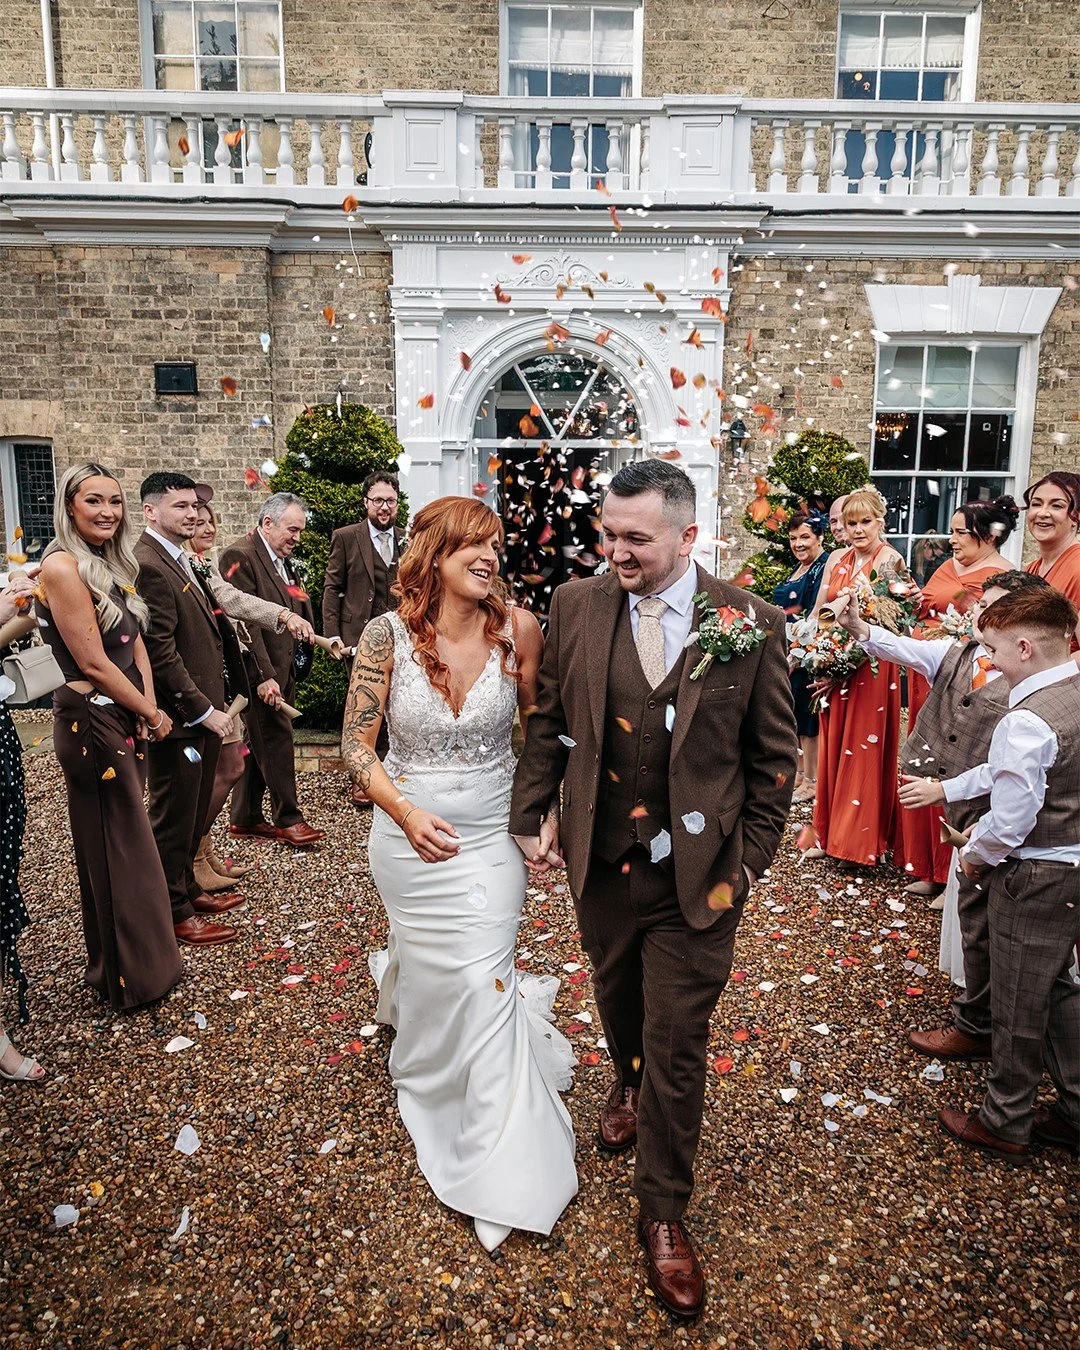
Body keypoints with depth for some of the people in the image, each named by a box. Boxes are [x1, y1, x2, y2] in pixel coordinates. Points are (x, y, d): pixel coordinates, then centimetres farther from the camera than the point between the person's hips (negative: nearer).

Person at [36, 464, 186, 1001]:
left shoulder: (113, 565, 9)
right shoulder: (63, 566, -17)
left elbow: (135, 641, 9)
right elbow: (93, 663, -18)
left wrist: (150, 706, -5)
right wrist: (153, 714, -9)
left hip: (127, 719, 8)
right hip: (92, 722, -8)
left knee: (126, 842, 18)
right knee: (118, 849, 4)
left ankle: (131, 959, 35)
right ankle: (130, 975, 22)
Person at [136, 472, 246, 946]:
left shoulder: (180, 560, 13)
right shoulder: (147, 566, -18)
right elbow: (160, 654, -22)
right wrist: (204, 711, -19)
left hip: (204, 712, 9)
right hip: (179, 716, -9)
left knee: (193, 813, 21)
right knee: (173, 817, 6)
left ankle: (188, 889, 37)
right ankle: (174, 914, 20)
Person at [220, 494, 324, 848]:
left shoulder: (283, 559, 15)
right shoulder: (240, 556, -13)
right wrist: (264, 676, -21)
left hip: (282, 669, 9)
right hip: (263, 673, -9)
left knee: (261, 744, 14)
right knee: (276, 739, -2)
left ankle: (244, 819, 25)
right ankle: (287, 819, 11)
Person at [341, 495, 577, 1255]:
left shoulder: (519, 630, -13)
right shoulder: (387, 636, -13)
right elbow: (356, 741, -6)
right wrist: (405, 812, -17)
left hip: (491, 837, 0)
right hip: (411, 837, 1)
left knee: (483, 980, 1)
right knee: (431, 971, 17)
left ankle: (500, 1171, 25)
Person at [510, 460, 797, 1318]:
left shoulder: (752, 626, -12)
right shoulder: (577, 607, -6)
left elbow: (775, 756, -3)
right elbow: (550, 721, 4)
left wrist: (750, 858, -3)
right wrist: (533, 814, 0)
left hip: (696, 878, -2)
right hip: (600, 863, 3)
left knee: (678, 1052, 9)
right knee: (616, 999, 27)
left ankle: (664, 1216, 33)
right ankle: (628, 1084, 62)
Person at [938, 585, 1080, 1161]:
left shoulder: (1025, 722, -27)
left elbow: (1010, 823, -26)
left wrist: (975, 855, -7)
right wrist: (986, 828, 10)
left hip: (1034, 881, -8)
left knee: (1017, 1006, 9)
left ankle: (1004, 1123, 28)